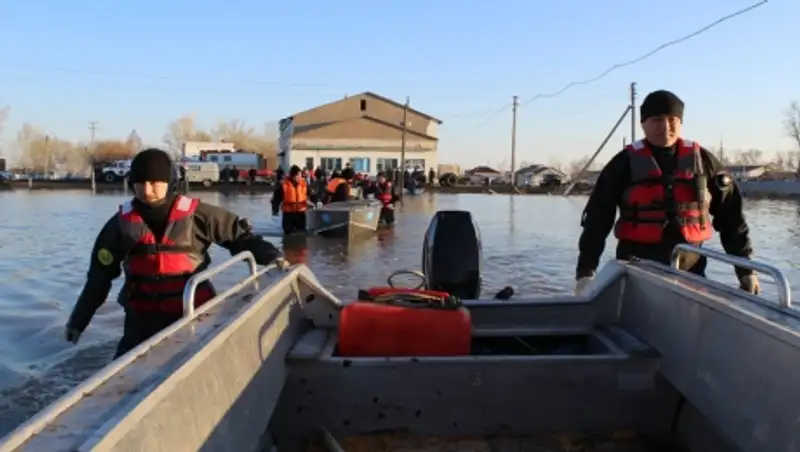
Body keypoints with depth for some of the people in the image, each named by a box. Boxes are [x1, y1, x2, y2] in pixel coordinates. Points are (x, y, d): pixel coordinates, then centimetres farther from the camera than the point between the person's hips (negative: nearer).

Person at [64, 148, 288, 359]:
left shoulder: (195, 214, -11)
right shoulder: (122, 223, -3)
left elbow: (238, 233, -2)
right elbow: (99, 275, 5)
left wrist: (271, 256, -14)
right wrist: (78, 320, 9)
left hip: (191, 312, -2)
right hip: (142, 317, 2)